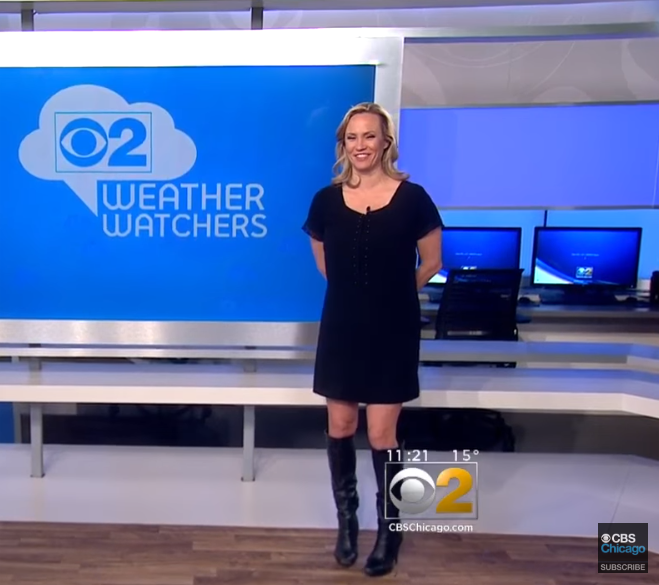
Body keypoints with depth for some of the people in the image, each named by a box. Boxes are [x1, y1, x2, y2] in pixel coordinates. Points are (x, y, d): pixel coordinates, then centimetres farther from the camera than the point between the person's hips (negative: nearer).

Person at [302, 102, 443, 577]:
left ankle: (389, 529, 25)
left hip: (393, 330, -3)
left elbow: (431, 263, 2)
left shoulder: (412, 198, -8)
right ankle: (347, 520, 34)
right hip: (342, 326, 3)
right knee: (339, 427, 11)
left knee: (382, 434, 1)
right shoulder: (327, 200, 1)